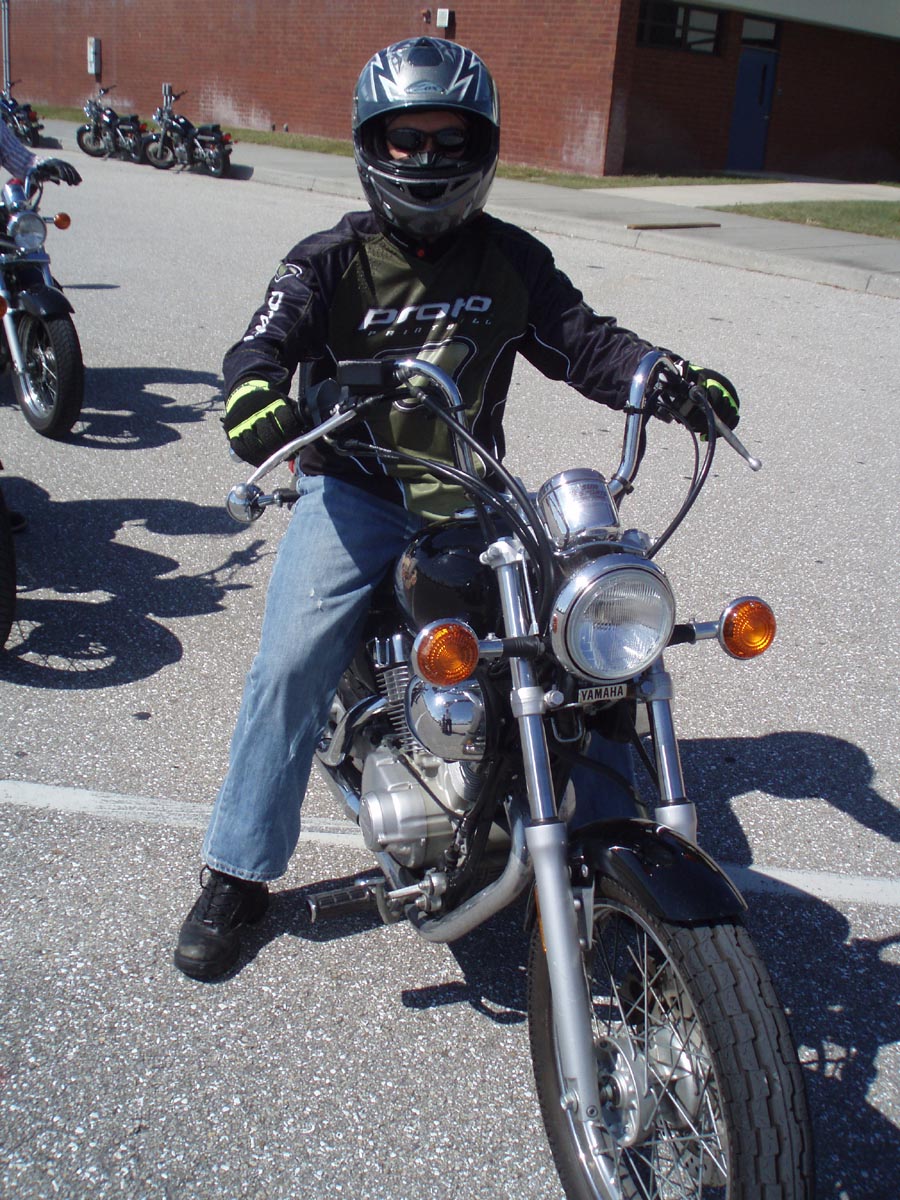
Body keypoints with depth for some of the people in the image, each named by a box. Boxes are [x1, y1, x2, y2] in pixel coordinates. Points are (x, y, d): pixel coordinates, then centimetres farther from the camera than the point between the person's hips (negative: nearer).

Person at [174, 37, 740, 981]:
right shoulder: (330, 261, 1)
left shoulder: (512, 260, 9)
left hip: (470, 495, 3)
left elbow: (581, 340, 3)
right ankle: (236, 874, -1)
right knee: (291, 665, -19)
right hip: (352, 490, -2)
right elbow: (268, 340, -13)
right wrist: (256, 395, -38)